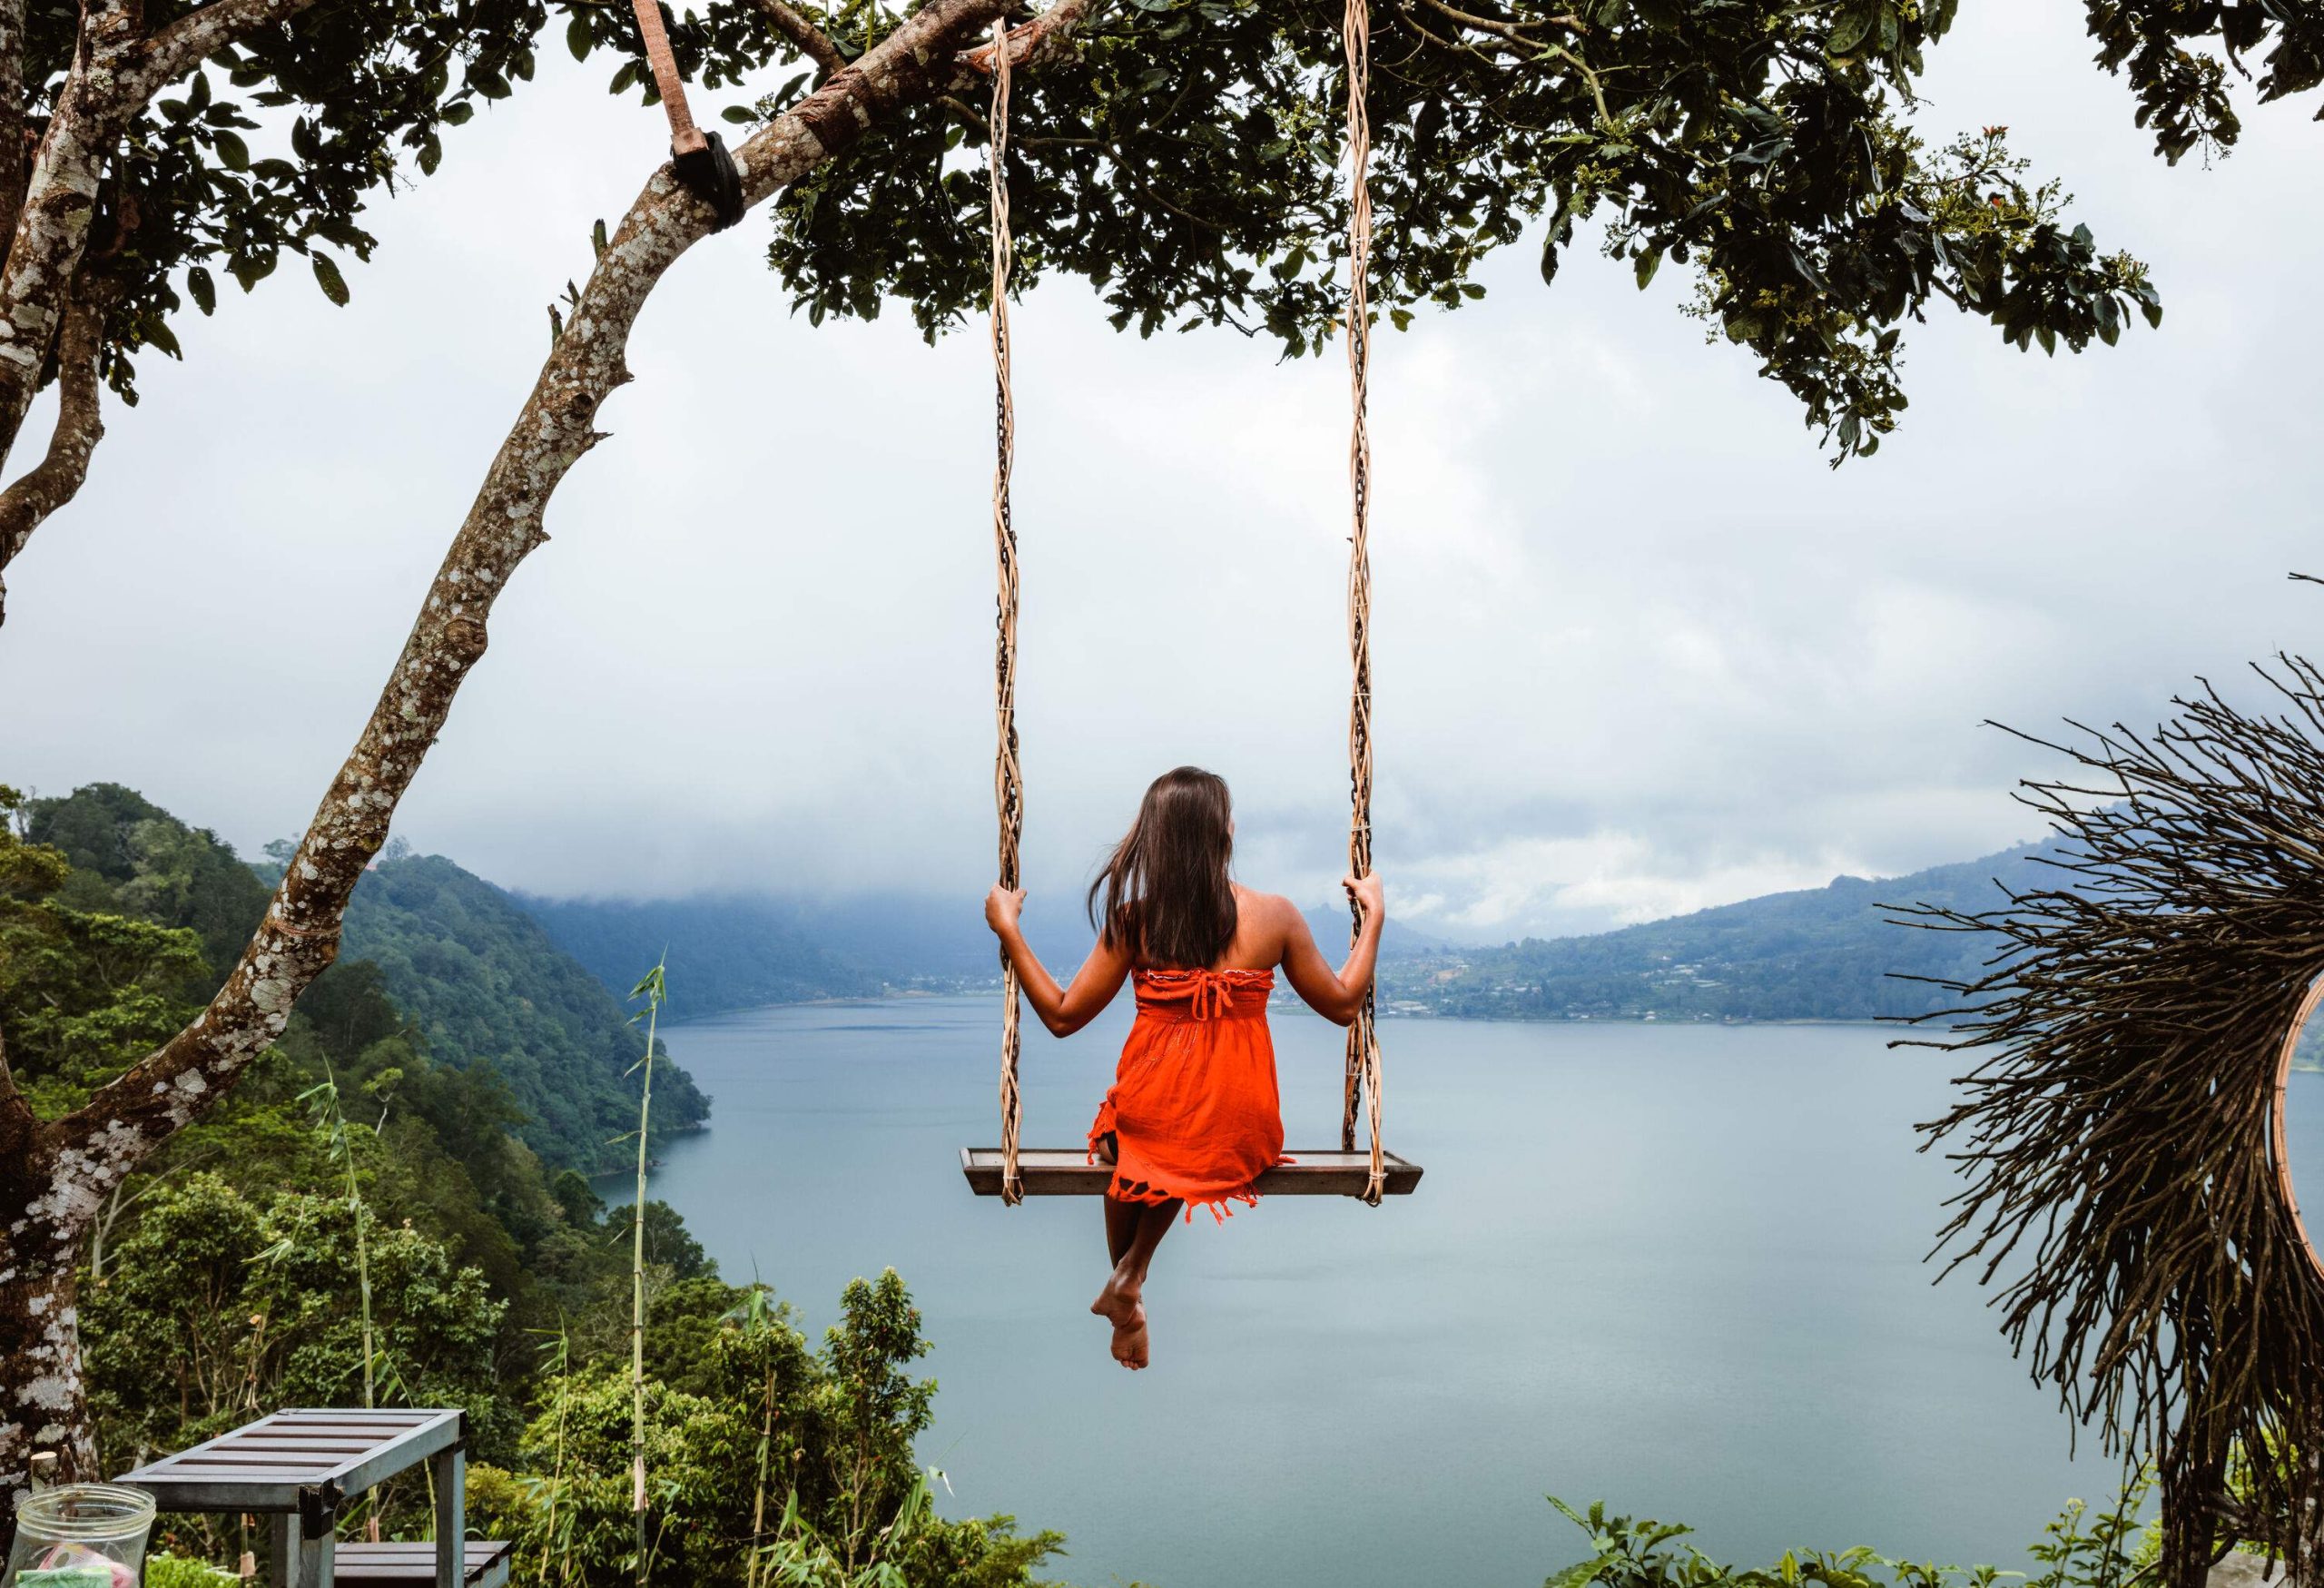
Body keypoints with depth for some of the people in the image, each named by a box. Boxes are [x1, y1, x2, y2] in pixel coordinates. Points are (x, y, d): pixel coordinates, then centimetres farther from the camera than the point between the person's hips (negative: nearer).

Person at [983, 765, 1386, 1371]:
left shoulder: (1134, 919, -9)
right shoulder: (1274, 915, -8)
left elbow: (1062, 1016, -1)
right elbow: (1343, 1004, 5)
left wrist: (1008, 929, 7)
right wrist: (1374, 915, 17)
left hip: (1148, 1117, 0)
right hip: (1239, 1130, 0)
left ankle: (1128, 1297, 31)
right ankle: (1132, 1273, 13)